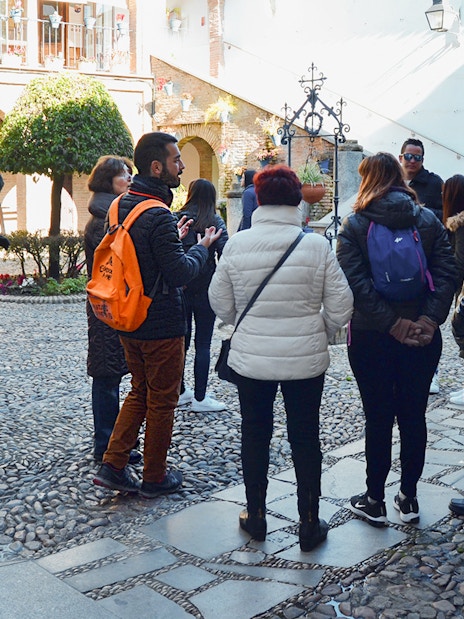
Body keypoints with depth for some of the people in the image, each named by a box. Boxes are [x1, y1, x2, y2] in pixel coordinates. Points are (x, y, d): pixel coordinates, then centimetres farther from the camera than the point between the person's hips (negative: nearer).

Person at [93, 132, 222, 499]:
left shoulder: (122, 206, 5)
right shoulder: (158, 216, -23)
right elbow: (179, 273, -24)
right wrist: (203, 247, -7)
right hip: (162, 324, -8)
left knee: (140, 392, 21)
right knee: (162, 401, 7)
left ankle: (113, 465, 18)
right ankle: (155, 478, 20)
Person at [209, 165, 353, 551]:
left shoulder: (237, 244, -8)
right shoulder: (316, 245, -11)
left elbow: (220, 303, 0)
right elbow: (341, 306, -7)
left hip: (250, 359, 1)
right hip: (307, 360, 0)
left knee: (255, 436, 17)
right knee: (305, 439, 12)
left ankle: (256, 516, 28)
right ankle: (310, 524, 21)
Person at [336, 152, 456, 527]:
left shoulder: (354, 225, -5)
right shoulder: (429, 220, 3)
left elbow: (356, 282, -17)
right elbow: (446, 272, -8)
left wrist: (393, 323, -17)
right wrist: (428, 320, -14)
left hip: (371, 337, -2)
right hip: (423, 337, 3)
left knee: (379, 419, 8)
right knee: (414, 416, 12)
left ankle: (375, 500, 19)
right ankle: (409, 498, 23)